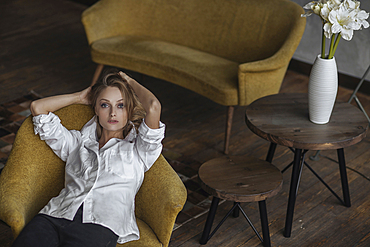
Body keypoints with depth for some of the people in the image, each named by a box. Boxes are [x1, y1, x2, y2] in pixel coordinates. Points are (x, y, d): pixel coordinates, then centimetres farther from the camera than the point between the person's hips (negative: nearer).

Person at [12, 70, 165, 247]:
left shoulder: (137, 151, 21)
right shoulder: (77, 142, 30)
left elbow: (153, 107, 5)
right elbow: (37, 107, 30)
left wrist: (131, 83, 24)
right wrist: (81, 97, 36)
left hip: (99, 227, -2)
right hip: (54, 218, 3)